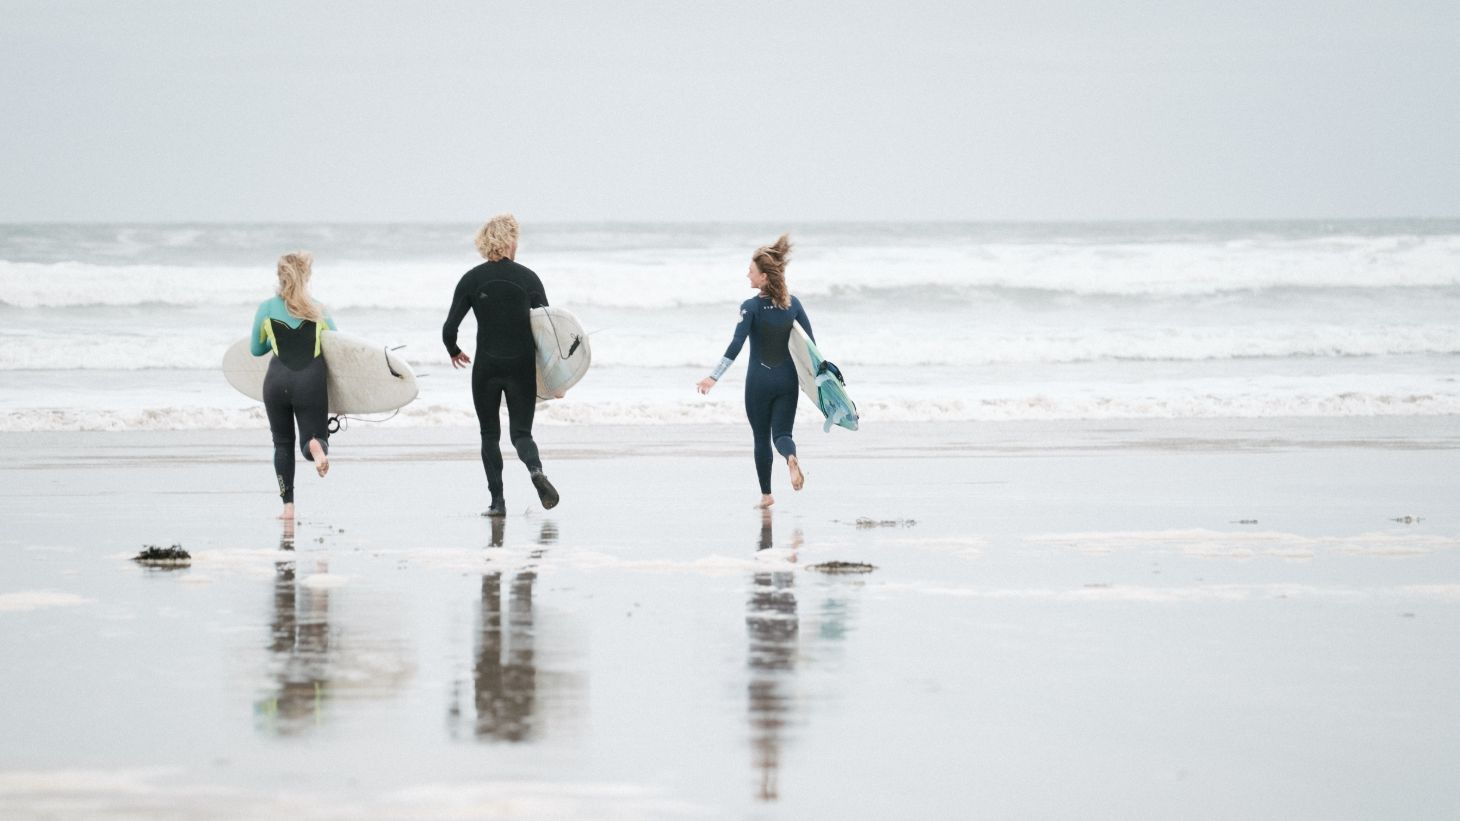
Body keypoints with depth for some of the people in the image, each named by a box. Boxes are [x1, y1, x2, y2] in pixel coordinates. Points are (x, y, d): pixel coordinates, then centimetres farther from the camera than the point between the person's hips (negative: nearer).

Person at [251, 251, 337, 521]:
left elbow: (256, 349, 18)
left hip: (277, 379, 0)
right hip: (311, 380, 0)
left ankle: (288, 506, 6)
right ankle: (315, 446, -33)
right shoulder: (318, 311, 9)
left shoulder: (267, 309, 7)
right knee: (315, 437, 6)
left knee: (282, 443, 14)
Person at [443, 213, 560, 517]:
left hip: (486, 368, 0)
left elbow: (449, 328, -3)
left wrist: (454, 352, 18)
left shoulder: (472, 280, -1)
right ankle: (536, 469, -26)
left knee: (490, 435, 13)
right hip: (522, 367, 0)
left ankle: (497, 500, 5)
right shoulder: (528, 278, -2)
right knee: (521, 432, 6)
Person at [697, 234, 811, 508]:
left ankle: (766, 494, 16)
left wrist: (714, 377, -23)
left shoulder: (751, 307, -13)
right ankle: (791, 457, -29)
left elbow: (736, 344, -22)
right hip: (788, 380, 3)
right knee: (782, 433, 6)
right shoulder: (793, 304, 1)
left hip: (759, 381, -3)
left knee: (762, 437, 12)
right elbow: (810, 344, 3)